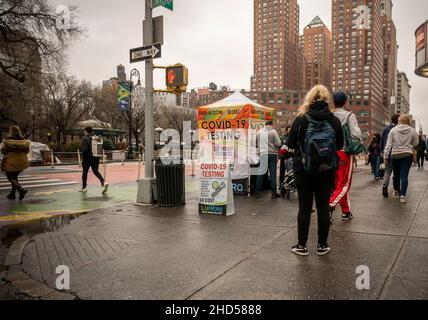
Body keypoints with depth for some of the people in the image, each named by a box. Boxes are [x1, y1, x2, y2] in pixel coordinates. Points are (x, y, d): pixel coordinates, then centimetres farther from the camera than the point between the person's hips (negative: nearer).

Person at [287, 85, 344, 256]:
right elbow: (340, 145, 8)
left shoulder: (301, 119, -9)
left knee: (304, 207, 8)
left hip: (303, 170, -1)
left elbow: (290, 143, -3)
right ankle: (322, 246, 20)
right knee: (323, 207, 10)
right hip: (327, 171, 2)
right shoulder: (334, 120, -3)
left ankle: (302, 246, 16)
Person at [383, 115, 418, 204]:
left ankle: (396, 190, 35)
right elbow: (415, 144, 7)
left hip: (395, 155, 1)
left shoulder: (393, 130, -2)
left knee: (396, 174, 16)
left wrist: (386, 156, 0)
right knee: (404, 176, -3)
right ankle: (403, 195, -10)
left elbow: (388, 144, -4)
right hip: (407, 155, -1)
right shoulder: (412, 131, -1)